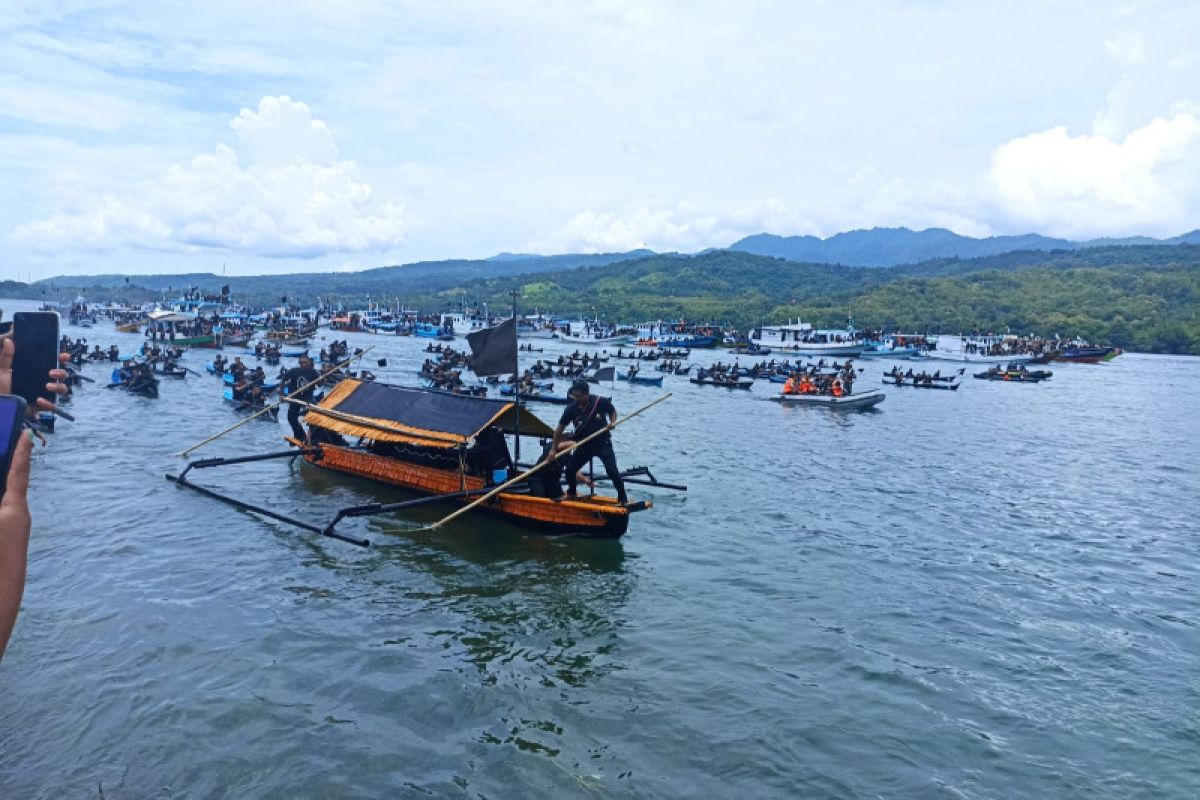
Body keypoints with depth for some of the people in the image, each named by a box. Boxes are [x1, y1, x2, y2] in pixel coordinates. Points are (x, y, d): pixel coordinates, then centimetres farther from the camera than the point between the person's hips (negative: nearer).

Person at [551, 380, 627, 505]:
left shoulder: (601, 402, -15)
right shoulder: (571, 409, -12)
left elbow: (612, 411, 6)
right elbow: (560, 428, -3)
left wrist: (612, 422, -15)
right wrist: (554, 449, -3)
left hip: (603, 443, -3)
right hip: (583, 446, 3)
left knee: (612, 471, -14)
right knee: (569, 470, 4)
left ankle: (623, 499, 0)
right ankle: (571, 494, 31)